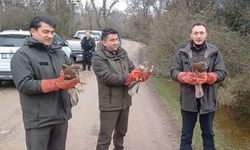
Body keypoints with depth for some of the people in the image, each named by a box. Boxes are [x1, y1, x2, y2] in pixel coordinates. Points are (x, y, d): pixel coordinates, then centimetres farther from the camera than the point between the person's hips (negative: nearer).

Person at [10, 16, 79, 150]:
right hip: (38, 120, -6)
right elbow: (24, 85, -19)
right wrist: (57, 84, -25)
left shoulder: (58, 51, 10)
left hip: (61, 115, 6)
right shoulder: (22, 55, -10)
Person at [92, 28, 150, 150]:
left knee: (121, 131, 24)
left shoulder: (122, 53, 6)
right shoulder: (99, 57, -14)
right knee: (105, 136, 2)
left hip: (125, 101, 7)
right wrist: (128, 78, -29)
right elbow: (108, 77, -24)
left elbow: (132, 69, 4)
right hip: (109, 104, -7)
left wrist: (141, 74, -18)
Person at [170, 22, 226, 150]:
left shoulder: (215, 52, 0)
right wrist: (186, 77, -22)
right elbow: (173, 72, -2)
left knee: (208, 134, 17)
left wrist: (207, 77, -23)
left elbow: (222, 73, -3)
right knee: (186, 135, 12)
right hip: (188, 100, 0)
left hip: (207, 100, 1)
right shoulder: (182, 52, 0)